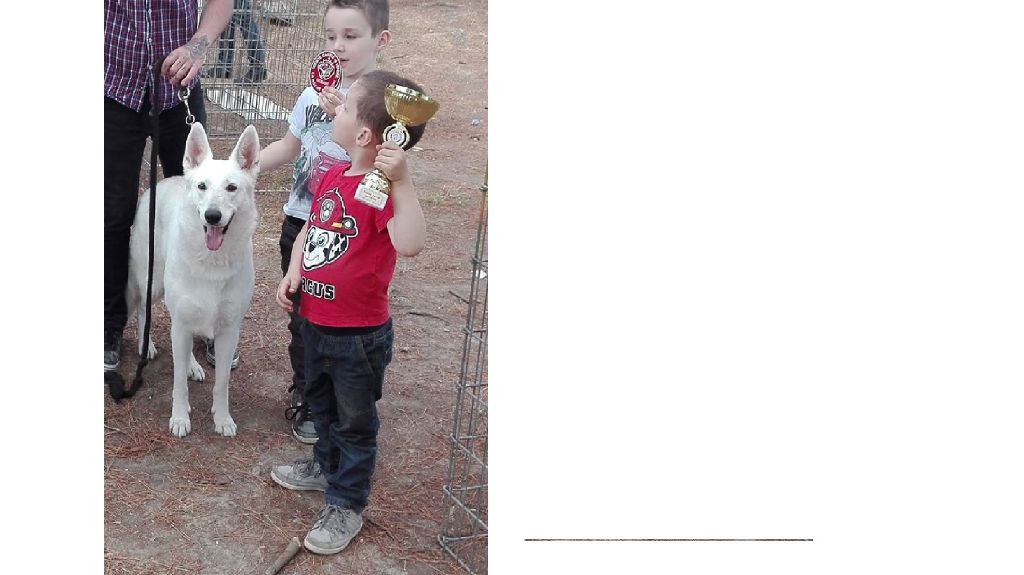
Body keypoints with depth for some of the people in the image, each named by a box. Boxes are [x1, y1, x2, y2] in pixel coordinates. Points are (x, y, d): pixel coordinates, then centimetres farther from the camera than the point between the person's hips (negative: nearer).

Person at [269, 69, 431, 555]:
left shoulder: (383, 189, -25)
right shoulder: (333, 176, 1)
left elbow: (410, 244, -42)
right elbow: (309, 228, 16)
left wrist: (401, 179, -47)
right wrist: (293, 274, 2)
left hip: (359, 336, -9)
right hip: (316, 321, 9)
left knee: (355, 421, 11)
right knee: (321, 403, 29)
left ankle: (346, 506, 27)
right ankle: (327, 467, 53)